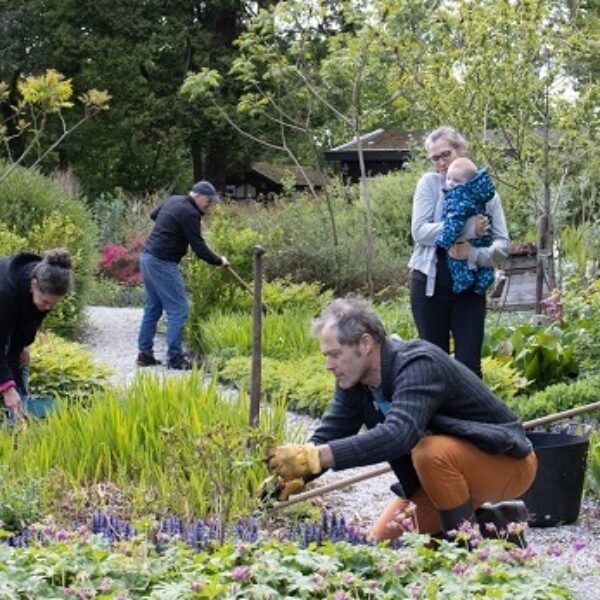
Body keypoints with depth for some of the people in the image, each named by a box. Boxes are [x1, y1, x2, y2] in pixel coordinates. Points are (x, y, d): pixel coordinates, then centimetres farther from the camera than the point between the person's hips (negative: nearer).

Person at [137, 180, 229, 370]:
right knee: (178, 309, -5)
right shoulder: (189, 213, -15)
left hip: (147, 257, 10)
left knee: (153, 308, 15)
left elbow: (154, 214, 33)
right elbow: (199, 248, -16)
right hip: (162, 263, -10)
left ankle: (144, 354, 17)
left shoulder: (174, 201, 13)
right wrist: (219, 261, -3)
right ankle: (175, 358, -5)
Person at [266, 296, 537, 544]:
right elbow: (329, 434, -6)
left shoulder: (418, 365, -32)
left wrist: (315, 457, -50)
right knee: (384, 540, 3)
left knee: (432, 451, -36)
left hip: (508, 462, -8)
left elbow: (398, 435, -46)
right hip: (449, 469, 9)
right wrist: (293, 477, -25)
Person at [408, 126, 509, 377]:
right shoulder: (429, 183, -1)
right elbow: (419, 231, -14)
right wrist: (467, 229, -22)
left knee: (469, 364, -2)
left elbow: (502, 244, -3)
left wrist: (473, 253, -23)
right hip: (430, 284, 0)